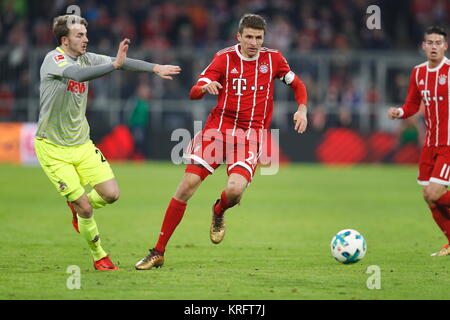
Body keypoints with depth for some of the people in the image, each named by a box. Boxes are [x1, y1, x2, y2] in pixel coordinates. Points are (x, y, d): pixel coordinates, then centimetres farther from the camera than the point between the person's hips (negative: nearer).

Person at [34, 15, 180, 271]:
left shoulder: (86, 58, 4)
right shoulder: (53, 60, -17)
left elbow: (122, 62, 2)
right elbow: (78, 74, -36)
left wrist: (154, 68, -12)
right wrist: (115, 64, -45)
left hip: (82, 144, 6)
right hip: (53, 148, -6)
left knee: (111, 194, -6)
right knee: (85, 207, -7)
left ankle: (78, 206, 26)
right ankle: (99, 256, 14)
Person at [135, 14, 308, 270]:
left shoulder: (273, 59, 5)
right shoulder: (225, 58, 0)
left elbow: (298, 85, 19)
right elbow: (194, 93, -6)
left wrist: (302, 110, 0)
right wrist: (205, 88, -29)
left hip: (251, 135, 0)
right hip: (218, 128, 0)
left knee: (235, 189, -25)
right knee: (187, 186, -10)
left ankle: (219, 212, 16)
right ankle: (158, 253, -1)